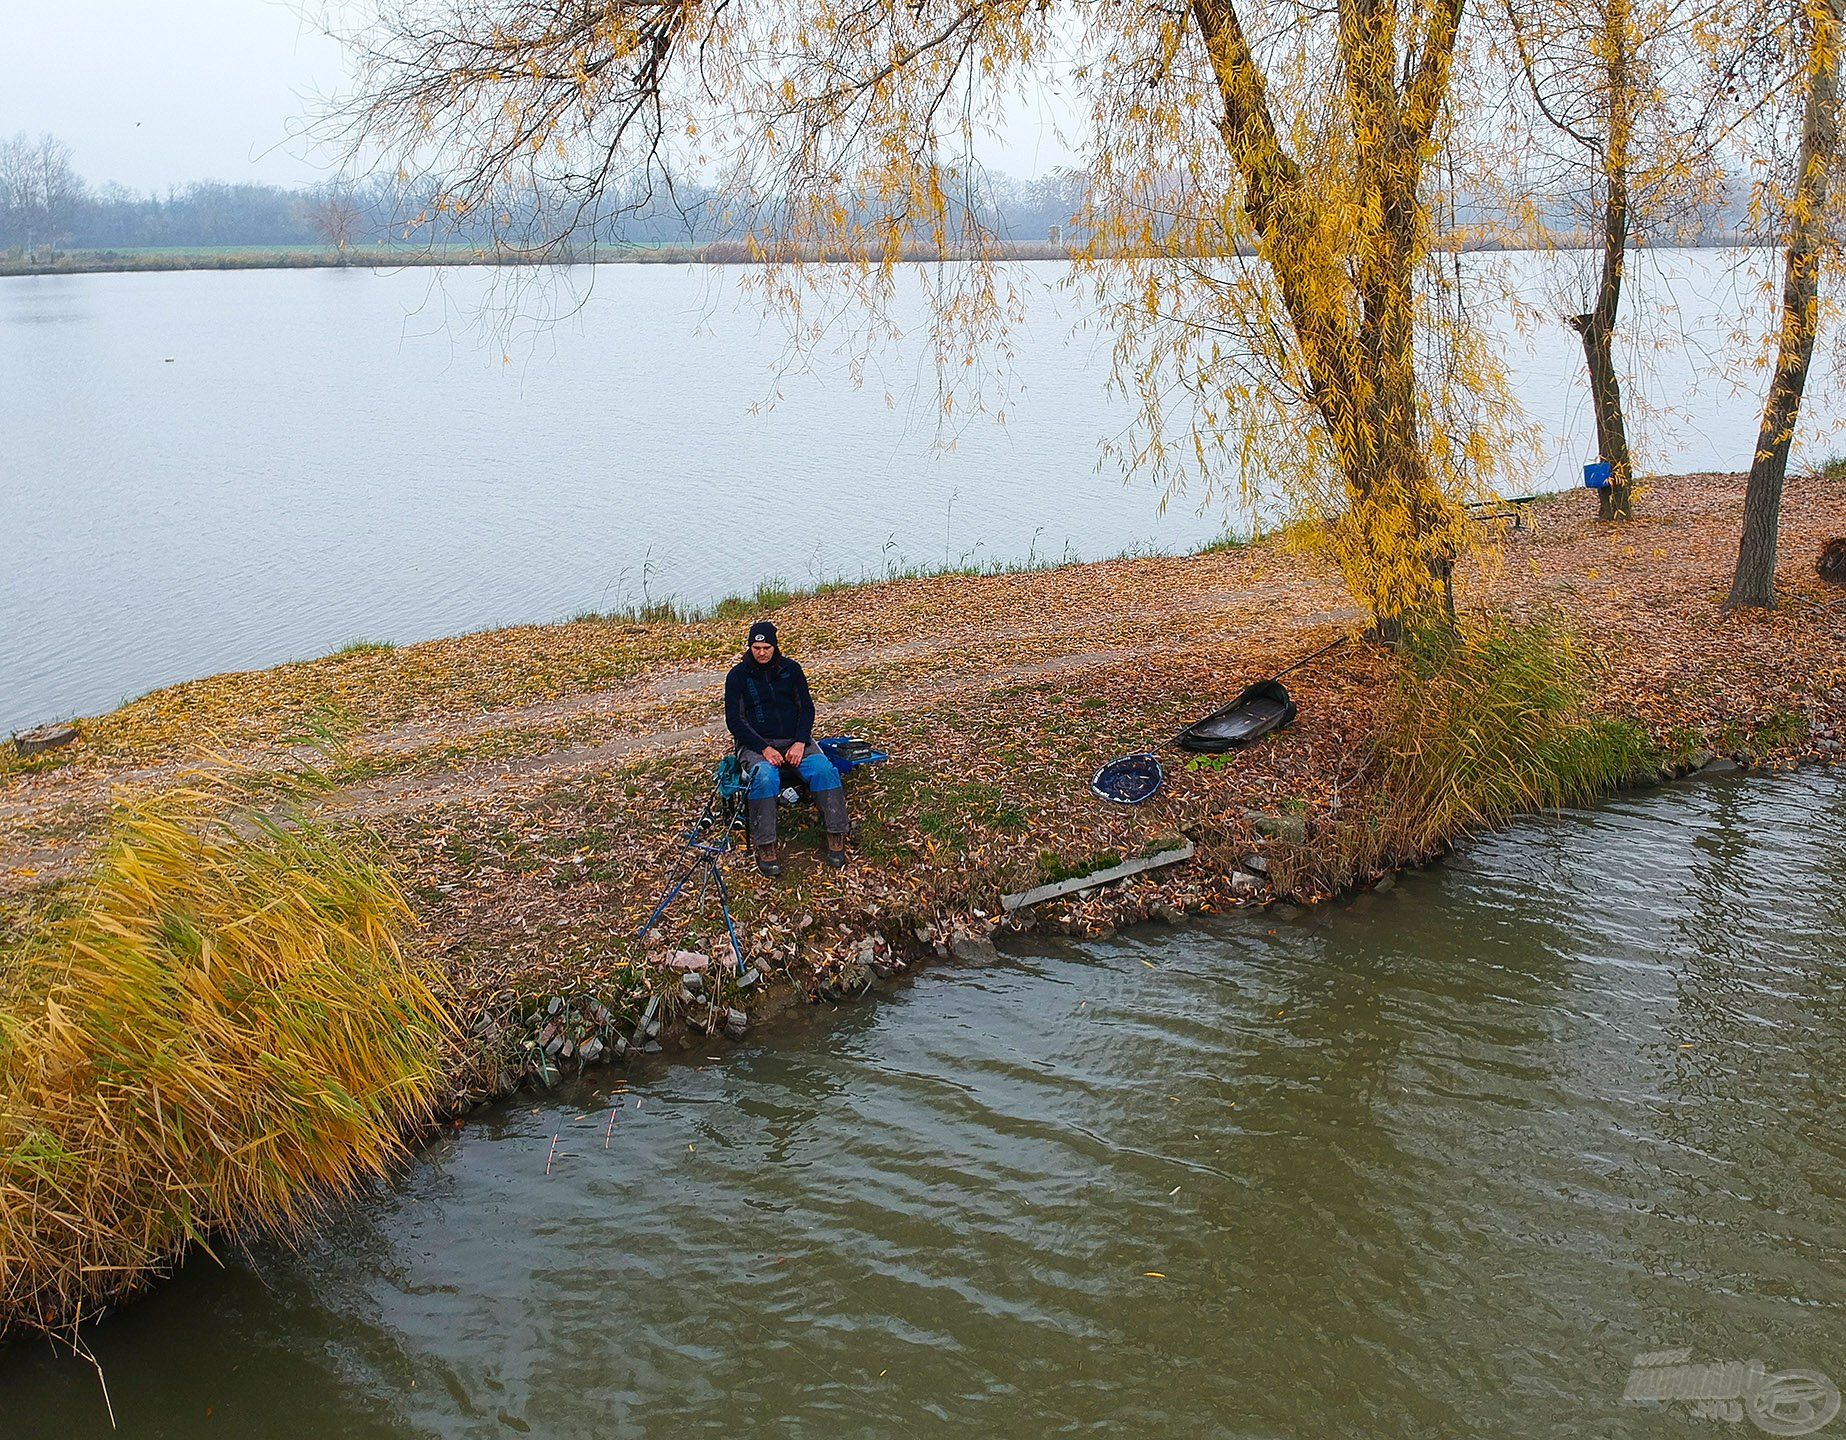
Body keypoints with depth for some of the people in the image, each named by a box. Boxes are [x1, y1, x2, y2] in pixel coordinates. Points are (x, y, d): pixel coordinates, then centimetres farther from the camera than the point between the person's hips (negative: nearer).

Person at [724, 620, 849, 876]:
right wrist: (764, 749, -17)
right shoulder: (738, 675, 2)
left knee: (824, 769, -27)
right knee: (764, 776, -36)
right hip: (756, 743, -2)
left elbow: (806, 707, 7)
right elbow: (735, 719, -4)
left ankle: (836, 836, -24)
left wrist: (800, 743, -11)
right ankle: (764, 846, -32)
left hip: (794, 739, 3)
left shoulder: (790, 669, 9)